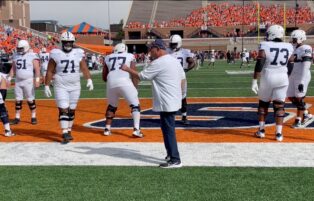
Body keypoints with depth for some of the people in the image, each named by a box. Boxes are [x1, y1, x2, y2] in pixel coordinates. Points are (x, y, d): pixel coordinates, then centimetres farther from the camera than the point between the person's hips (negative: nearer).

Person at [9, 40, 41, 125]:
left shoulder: (32, 56, -7)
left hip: (28, 81, -5)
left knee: (30, 100, 0)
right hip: (18, 81, 5)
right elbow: (13, 69, 15)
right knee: (18, 100, 7)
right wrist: (9, 79, 9)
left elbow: (37, 69, -10)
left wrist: (37, 80, -18)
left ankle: (33, 117, 11)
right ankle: (17, 118, 13)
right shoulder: (16, 56, 9)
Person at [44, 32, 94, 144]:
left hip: (75, 87, 3)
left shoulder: (78, 54, 1)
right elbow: (49, 72, -2)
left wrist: (89, 80, -18)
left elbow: (84, 68, -4)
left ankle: (68, 131, 23)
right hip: (61, 87, -3)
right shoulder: (56, 54, -6)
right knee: (63, 110, -9)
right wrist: (46, 86, -4)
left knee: (72, 110, 10)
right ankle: (65, 134, -10)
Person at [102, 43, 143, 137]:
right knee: (135, 105, 8)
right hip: (124, 83, -3)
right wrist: (135, 88, 13)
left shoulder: (108, 58, 22)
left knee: (111, 106, 24)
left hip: (111, 83, 3)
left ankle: (107, 129, 25)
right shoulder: (130, 56, 15)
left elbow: (104, 77, 23)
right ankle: (136, 129, -4)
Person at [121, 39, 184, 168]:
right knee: (168, 128, 20)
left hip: (166, 103, -10)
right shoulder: (175, 61, 11)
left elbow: (142, 76, -11)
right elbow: (182, 78, 15)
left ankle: (175, 160, -3)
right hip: (174, 101, 10)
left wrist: (127, 69, 2)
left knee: (168, 130, -5)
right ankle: (171, 154, 29)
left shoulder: (158, 63, -16)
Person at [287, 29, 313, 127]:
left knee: (299, 98, -2)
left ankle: (298, 120, 10)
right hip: (292, 77, 8)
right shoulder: (294, 49, 13)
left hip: (301, 77, -8)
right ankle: (306, 114, 27)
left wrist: (302, 81, -22)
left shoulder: (306, 49, -12)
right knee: (291, 97, 11)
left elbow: (305, 67, -17)